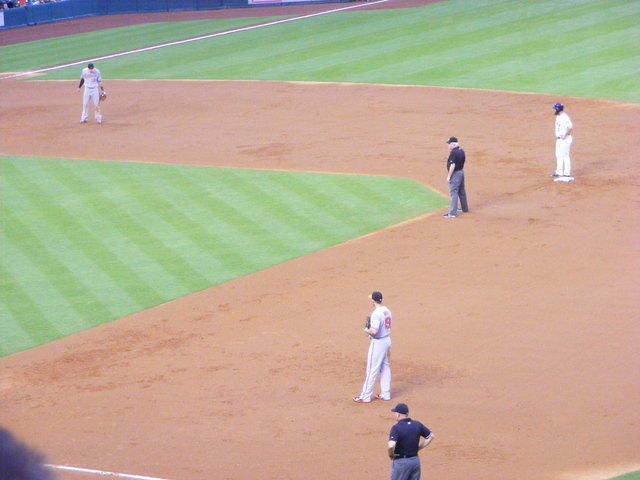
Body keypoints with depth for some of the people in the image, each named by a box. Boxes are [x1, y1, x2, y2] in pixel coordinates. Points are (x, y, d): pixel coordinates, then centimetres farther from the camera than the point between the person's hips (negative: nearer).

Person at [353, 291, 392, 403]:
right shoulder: (387, 311, 7)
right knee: (386, 368, 15)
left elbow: (374, 331, -28)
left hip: (378, 343, -9)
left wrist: (367, 331, -8)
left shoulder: (376, 313, -22)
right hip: (387, 340, 9)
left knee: (372, 370, -3)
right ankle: (386, 394, 21)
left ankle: (366, 396, 2)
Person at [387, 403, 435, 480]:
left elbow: (391, 446, -31)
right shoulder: (417, 425, 1)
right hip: (416, 460, 6)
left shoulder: (396, 428, -18)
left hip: (401, 462, -6)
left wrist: (391, 455, -10)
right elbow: (430, 436, 13)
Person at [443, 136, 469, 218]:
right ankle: (465, 208, 35)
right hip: (461, 172, 10)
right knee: (461, 191, 22)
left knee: (454, 192, -10)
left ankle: (453, 213, -13)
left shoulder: (454, 152, -20)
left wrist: (448, 176, -19)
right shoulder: (461, 151, 8)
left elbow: (452, 165, -24)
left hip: (455, 174, -10)